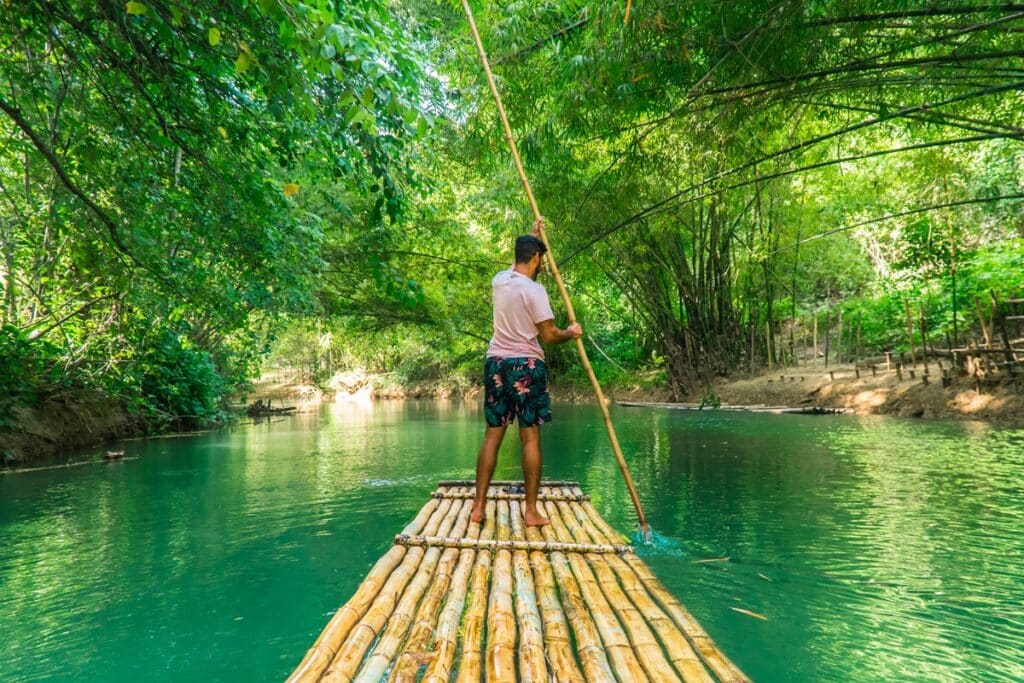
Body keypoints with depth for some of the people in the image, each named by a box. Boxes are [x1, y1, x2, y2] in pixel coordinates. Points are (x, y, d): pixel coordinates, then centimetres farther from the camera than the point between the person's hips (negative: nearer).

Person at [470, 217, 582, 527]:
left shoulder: (498, 280, 8)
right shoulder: (534, 290, -11)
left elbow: (519, 264, 32)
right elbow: (549, 335, -10)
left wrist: (532, 235, 39)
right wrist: (571, 332, 9)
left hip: (496, 363, 6)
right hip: (526, 366, -6)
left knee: (492, 436, 8)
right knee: (530, 437, 0)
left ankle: (479, 507, 10)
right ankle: (531, 511, 5)